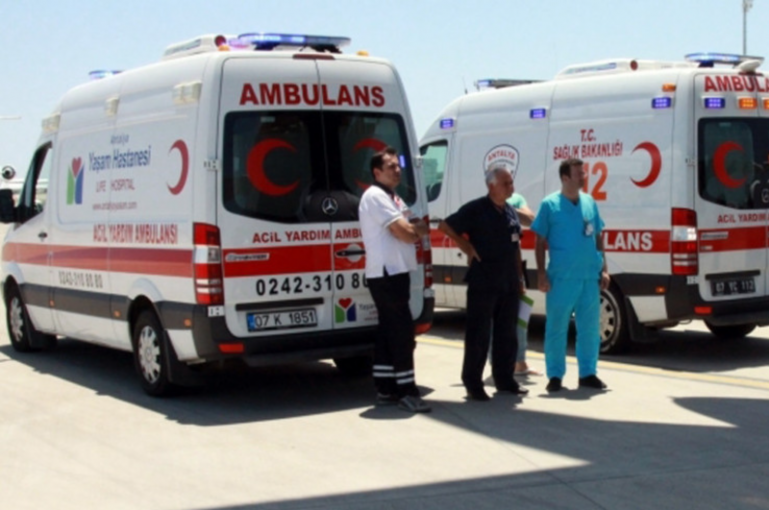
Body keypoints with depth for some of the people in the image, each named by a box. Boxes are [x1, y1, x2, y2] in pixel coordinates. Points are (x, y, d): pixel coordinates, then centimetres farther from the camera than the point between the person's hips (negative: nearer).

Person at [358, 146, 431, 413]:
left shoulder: (392, 199, 20)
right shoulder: (376, 196, -13)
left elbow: (409, 229, 16)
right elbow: (403, 233, -19)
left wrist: (414, 228, -5)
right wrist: (418, 229, 1)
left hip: (393, 273, 10)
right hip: (386, 273, -10)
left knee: (389, 331, 11)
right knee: (403, 331, -10)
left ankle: (385, 389, 15)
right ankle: (406, 391, -7)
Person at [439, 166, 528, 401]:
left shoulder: (510, 212, 13)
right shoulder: (475, 209, -9)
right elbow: (446, 226, -11)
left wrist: (520, 278, 16)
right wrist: (468, 249, -12)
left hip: (509, 283, 7)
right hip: (483, 282, -7)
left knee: (507, 334, 12)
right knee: (479, 335, -3)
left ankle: (504, 379, 21)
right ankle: (473, 383, 3)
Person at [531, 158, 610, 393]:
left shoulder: (589, 202, 11)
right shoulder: (550, 204, -2)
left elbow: (598, 238, 16)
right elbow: (540, 241, -1)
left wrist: (604, 269, 10)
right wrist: (541, 273, -8)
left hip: (590, 276, 4)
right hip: (561, 277, -4)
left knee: (589, 328, 8)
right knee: (556, 328, 1)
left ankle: (587, 373, 19)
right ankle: (555, 376, 10)